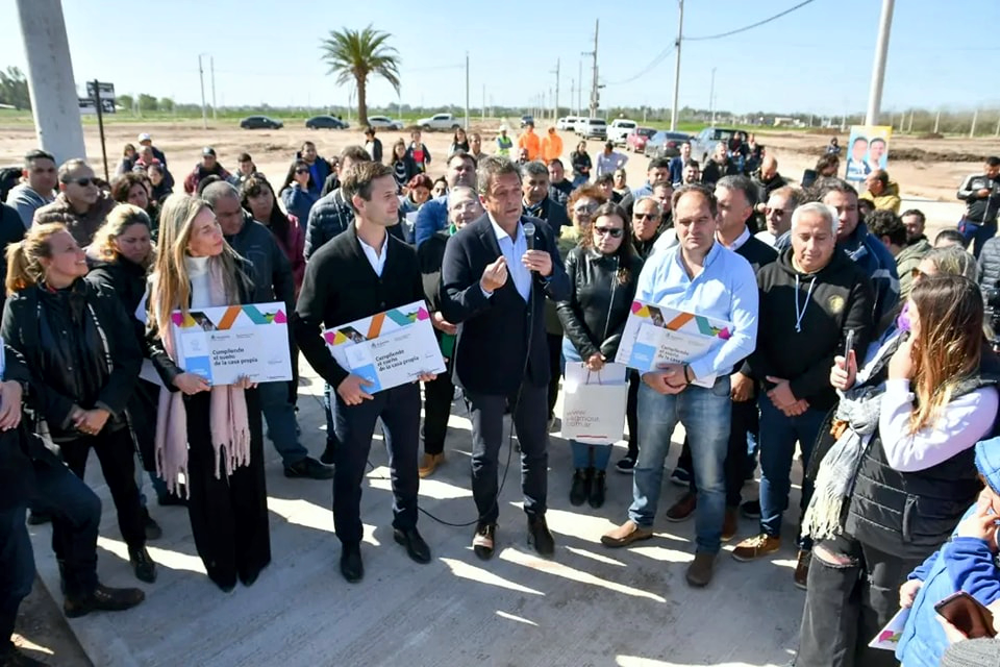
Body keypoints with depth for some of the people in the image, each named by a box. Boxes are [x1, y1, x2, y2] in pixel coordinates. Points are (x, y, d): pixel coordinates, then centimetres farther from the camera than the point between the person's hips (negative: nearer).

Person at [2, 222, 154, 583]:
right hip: (60, 423, -1)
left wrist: (104, 408, -16)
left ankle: (138, 549, 37)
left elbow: (130, 357, -7)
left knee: (124, 487, 14)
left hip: (109, 415, 1)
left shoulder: (101, 297, -6)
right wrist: (72, 413, -14)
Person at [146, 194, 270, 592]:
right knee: (205, 477, 10)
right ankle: (219, 559, 29)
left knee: (244, 470, 11)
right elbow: (153, 340, 0)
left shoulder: (239, 269, -4)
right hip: (192, 392, 0)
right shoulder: (161, 281, -3)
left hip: (237, 388, 0)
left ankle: (251, 554, 30)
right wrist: (175, 376, -17)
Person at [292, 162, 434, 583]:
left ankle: (405, 525, 43)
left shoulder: (406, 255, -1)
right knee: (349, 469, 13)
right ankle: (350, 542, 35)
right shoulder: (329, 260, -13)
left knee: (406, 461, 19)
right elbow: (304, 327, -10)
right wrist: (338, 378, -18)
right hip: (355, 384, -3)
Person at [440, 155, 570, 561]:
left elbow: (563, 294, 0)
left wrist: (550, 272, -22)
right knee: (486, 452, 14)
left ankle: (536, 517, 39)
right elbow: (450, 309, -19)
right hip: (485, 366, -3)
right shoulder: (465, 241, -15)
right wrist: (484, 288, -37)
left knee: (536, 448, 17)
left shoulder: (541, 234, -1)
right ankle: (486, 521, 36)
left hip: (532, 362, 4)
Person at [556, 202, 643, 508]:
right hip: (577, 350, 0)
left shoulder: (634, 266, -5)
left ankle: (599, 474, 27)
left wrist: (606, 352, -14)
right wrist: (587, 350, -14)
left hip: (616, 355, 0)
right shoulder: (576, 258, -5)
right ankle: (581, 471, 27)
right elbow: (565, 307, -8)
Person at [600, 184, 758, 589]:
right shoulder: (656, 265, -2)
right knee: (647, 461, 21)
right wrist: (649, 370, -18)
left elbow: (745, 337, -15)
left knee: (709, 477, 13)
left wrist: (692, 372, -23)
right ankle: (640, 522, 45)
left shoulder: (737, 269, -11)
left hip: (709, 387, -2)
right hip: (655, 381, 3)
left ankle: (707, 547, 34)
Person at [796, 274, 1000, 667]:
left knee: (880, 616, 18)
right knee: (828, 591, 21)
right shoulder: (901, 346, -5)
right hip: (850, 501, 7)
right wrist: (849, 384, -9)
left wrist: (899, 382, -25)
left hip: (899, 530, -7)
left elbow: (904, 455, -28)